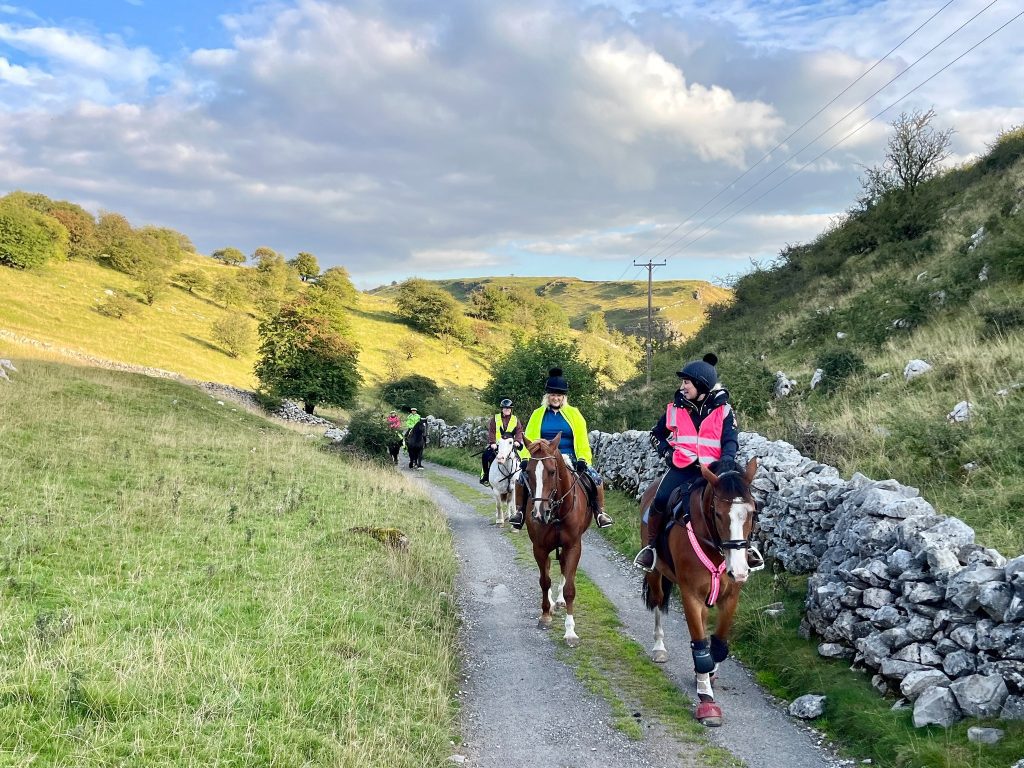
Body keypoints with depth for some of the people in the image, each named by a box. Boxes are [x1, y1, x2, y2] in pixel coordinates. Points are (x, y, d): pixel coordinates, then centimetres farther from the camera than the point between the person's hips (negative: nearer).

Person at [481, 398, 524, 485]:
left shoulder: (515, 419, 9)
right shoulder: (495, 418, 5)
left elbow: (519, 431, 0)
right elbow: (491, 431, -3)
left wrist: (517, 441, -19)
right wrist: (492, 442, -17)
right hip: (496, 444, -1)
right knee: (486, 455, -21)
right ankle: (485, 474, -7)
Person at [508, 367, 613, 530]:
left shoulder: (573, 414, 5)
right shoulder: (538, 414, 7)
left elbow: (582, 440, -1)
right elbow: (529, 438, 3)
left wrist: (582, 459, -15)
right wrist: (525, 458, -11)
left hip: (570, 459, 0)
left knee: (595, 478, -18)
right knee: (523, 476, -23)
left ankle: (600, 511, 1)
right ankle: (519, 510, -5)